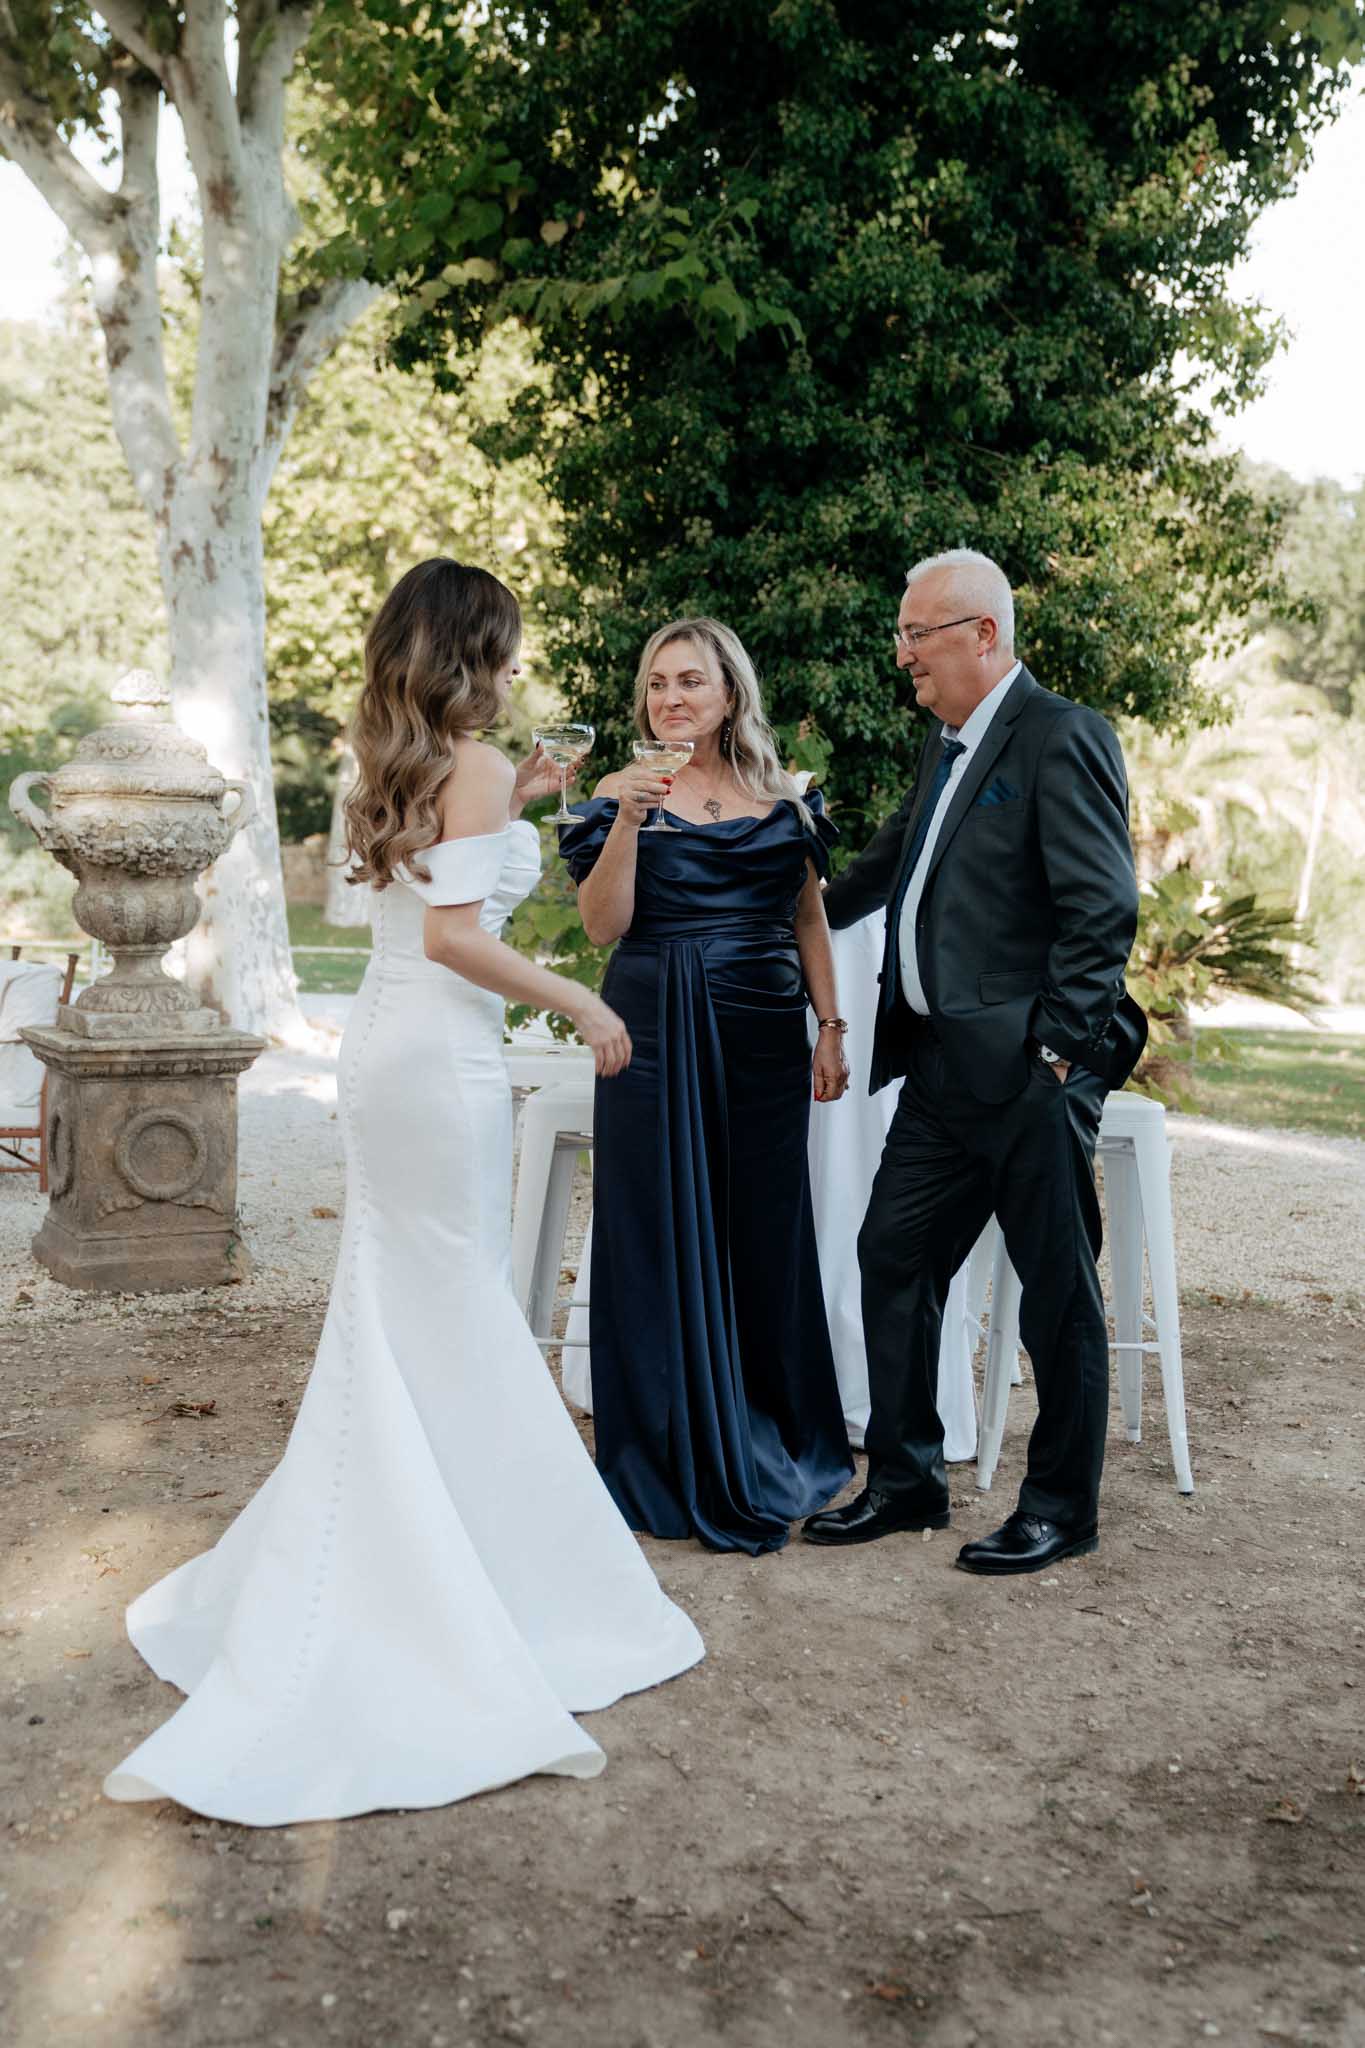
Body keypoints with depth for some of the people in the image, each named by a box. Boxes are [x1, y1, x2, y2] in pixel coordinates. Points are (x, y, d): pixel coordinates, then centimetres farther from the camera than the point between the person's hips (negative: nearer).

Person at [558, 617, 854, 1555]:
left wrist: (831, 1029, 5)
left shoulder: (783, 797, 8)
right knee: (667, 1234, 2)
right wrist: (628, 819, -19)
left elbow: (809, 920, 12)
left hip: (762, 1033, 3)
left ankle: (774, 1448, 26)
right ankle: (682, 1464, 17)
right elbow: (604, 926, -8)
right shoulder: (622, 791, 0)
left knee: (766, 1230, 9)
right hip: (658, 1036, -2)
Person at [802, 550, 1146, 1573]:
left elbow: (1103, 911, -16)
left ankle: (1062, 1508, 20)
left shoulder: (1061, 737, -11)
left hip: (1026, 1069, -9)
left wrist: (1059, 1051, -18)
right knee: (893, 1259, 12)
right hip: (941, 1065, 9)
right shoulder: (947, 745, 16)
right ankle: (906, 1479, 26)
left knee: (1058, 1293, 5)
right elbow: (891, 864, 31)